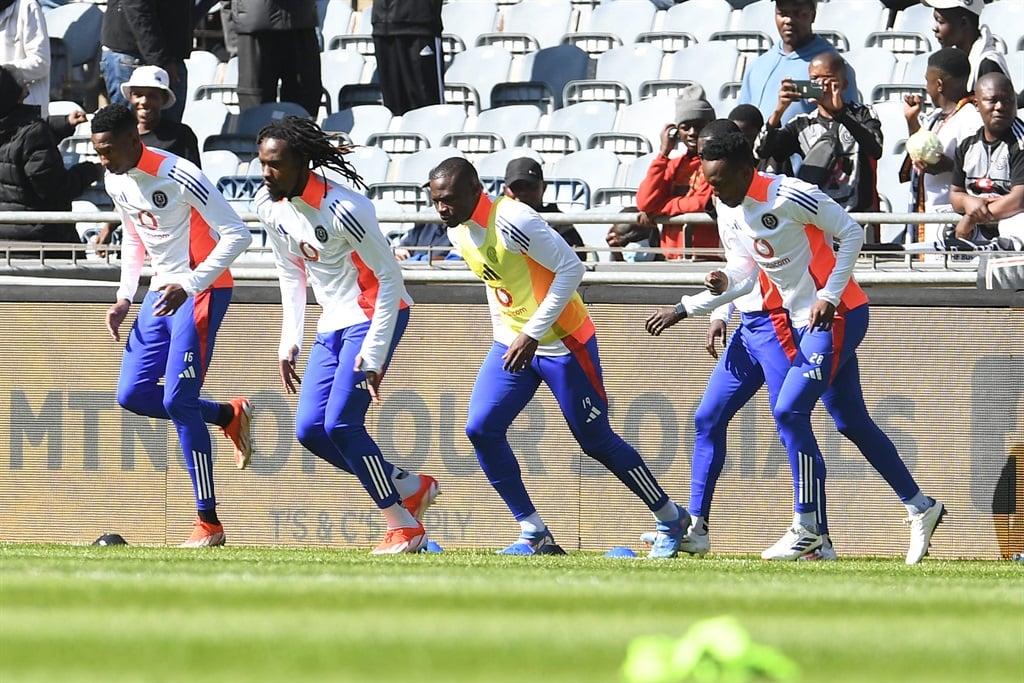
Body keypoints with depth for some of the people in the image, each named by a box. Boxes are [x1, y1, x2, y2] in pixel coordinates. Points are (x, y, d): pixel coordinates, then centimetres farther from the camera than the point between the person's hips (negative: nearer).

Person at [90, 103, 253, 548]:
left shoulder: (179, 178, -23)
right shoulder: (116, 181, 3)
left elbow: (237, 235, -21)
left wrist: (189, 286, -27)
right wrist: (125, 298, 9)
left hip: (202, 291, -8)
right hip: (162, 292, 8)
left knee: (178, 400, -14)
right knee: (132, 395, 3)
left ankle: (209, 523, -7)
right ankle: (229, 416, 24)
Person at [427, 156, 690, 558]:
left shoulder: (512, 222, -25)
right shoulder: (458, 232, 1)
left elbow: (571, 269, -24)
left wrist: (532, 333, -24)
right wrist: (504, 337, 13)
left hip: (561, 341, -8)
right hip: (513, 342, 8)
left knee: (596, 441, 2)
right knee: (481, 429, -7)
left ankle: (672, 520, 20)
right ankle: (534, 534, 1)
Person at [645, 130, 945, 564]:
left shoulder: (788, 197, -22)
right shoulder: (727, 209, 3)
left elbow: (851, 233, -15)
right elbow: (745, 275, 6)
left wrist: (829, 296, -19)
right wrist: (686, 308, -9)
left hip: (837, 314, -9)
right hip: (800, 320, 9)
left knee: (789, 411, -15)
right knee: (851, 421, 12)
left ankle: (806, 529, -8)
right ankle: (921, 508, 24)